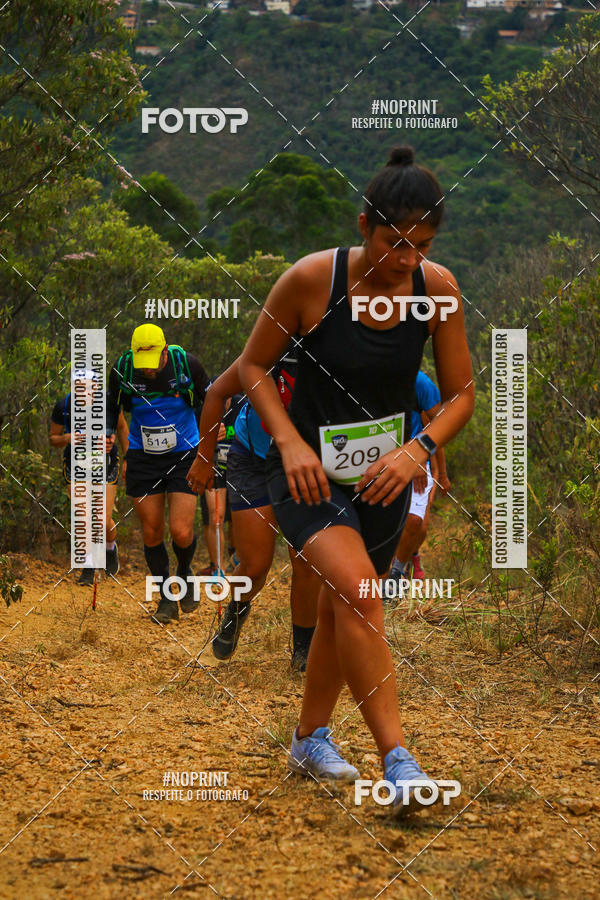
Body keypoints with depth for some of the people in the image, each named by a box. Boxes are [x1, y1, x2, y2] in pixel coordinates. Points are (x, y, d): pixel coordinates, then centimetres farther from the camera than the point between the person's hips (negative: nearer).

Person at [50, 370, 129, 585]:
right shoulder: (63, 406, -17)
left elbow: (122, 426, 3)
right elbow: (53, 439, -3)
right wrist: (68, 438, -25)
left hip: (105, 463, 0)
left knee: (104, 520, -6)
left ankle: (110, 548, 28)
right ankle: (88, 567, 7)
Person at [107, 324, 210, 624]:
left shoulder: (187, 364, -15)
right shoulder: (123, 368, -12)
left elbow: (208, 401, 3)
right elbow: (110, 407, 6)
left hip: (183, 455, -2)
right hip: (142, 458, 2)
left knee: (181, 533, -10)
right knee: (152, 533, 2)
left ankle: (184, 573, 23)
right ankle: (166, 598, 20)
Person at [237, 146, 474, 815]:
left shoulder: (437, 288, -10)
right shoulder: (312, 279, -19)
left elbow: (461, 392, 0)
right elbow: (253, 366, -6)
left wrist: (419, 450, -16)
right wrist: (291, 443, -18)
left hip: (385, 474, 4)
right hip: (308, 467, -4)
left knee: (343, 607, 18)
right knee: (356, 585, -26)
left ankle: (310, 737, 40)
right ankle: (397, 762, -27)